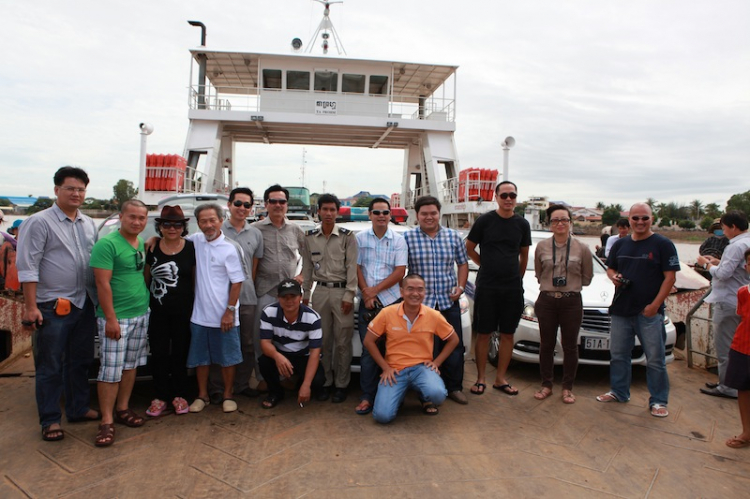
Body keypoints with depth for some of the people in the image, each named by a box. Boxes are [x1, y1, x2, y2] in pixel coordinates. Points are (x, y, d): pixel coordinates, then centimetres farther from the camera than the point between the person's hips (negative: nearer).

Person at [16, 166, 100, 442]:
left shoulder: (89, 224, 11)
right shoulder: (40, 222, -7)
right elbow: (28, 266, -11)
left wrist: (96, 298, 11)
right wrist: (31, 307, -15)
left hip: (84, 305, 6)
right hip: (53, 307, -6)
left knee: (80, 362, 16)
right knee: (50, 367, 4)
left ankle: (78, 409, 30)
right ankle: (50, 420, 15)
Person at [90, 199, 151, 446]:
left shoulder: (142, 244, 10)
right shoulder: (107, 244, -14)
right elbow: (102, 283, -18)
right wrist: (111, 318, -20)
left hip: (141, 314, 7)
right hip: (116, 317, -7)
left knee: (130, 365, 14)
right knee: (111, 370, -3)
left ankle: (122, 409, 27)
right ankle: (107, 421, 6)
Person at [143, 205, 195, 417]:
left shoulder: (191, 248, -2)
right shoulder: (152, 249, 3)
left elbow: (196, 280, 3)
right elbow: (146, 279, 11)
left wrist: (195, 305, -1)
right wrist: (144, 303, 6)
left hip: (183, 312, -1)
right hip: (158, 312, 2)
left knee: (180, 354, 8)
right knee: (159, 355, 6)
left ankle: (179, 396, 21)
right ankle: (160, 397, 19)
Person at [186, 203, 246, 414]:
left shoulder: (230, 248, -12)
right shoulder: (196, 241, 4)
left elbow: (237, 282, -11)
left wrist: (230, 311, -14)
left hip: (223, 316, -5)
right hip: (199, 315, 5)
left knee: (227, 357, 7)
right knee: (200, 357, 14)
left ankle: (228, 395, 24)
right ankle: (202, 396, 29)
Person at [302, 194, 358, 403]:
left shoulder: (347, 236, -2)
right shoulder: (310, 237, 8)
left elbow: (352, 267, -4)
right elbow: (307, 267, 13)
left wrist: (349, 295, -9)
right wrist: (305, 294, 11)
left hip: (341, 291, -3)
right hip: (320, 292, 3)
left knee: (342, 341, 0)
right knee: (323, 340, 6)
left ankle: (341, 384, 11)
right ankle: (326, 381, 19)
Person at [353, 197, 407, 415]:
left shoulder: (399, 240, 4)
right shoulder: (360, 238, 8)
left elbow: (400, 272, -3)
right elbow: (356, 268, 5)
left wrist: (374, 290, -9)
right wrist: (366, 293, -7)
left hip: (392, 301, 0)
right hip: (367, 303, 1)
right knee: (368, 351, -1)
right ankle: (367, 397, 5)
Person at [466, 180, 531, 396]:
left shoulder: (522, 224, 5)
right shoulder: (485, 220, -3)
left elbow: (524, 255, 15)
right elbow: (469, 248, 6)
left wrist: (518, 278, 14)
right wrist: (486, 265, 7)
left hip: (513, 288, 3)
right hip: (487, 287, -2)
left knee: (507, 334, 7)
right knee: (483, 333, 2)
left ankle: (500, 378, 18)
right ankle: (480, 378, 12)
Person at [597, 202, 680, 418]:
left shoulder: (663, 244, -4)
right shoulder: (620, 244, 12)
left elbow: (670, 277, -7)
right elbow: (610, 268, 21)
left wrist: (655, 305, -14)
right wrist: (614, 276, -4)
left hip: (649, 311, -5)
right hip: (620, 310, 5)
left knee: (655, 359, 2)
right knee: (618, 354, 13)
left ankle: (658, 401, 13)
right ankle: (619, 392, 27)